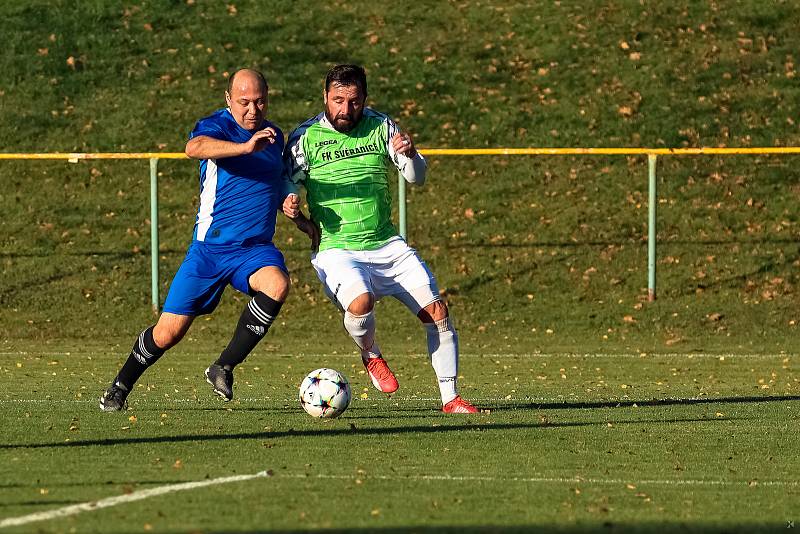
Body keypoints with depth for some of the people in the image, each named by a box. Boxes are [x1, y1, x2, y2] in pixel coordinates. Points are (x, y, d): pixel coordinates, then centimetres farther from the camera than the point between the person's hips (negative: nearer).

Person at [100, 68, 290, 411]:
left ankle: (224, 368, -16)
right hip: (210, 248, -4)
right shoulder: (216, 126, -8)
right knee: (168, 333, -2)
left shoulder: (274, 136, 13)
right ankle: (120, 388, 26)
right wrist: (245, 147, -47)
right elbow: (194, 147, -33)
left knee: (277, 285, -30)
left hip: (256, 248, 4)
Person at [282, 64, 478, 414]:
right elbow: (286, 189, 5)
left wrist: (409, 155, -17)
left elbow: (416, 178, 5)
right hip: (336, 250, -4)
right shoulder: (306, 138, -3)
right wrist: (295, 213, -17)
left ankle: (450, 398, 7)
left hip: (387, 244, 4)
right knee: (360, 302, -33)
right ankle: (370, 355, 2)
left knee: (436, 310, -7)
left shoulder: (381, 127, 4)